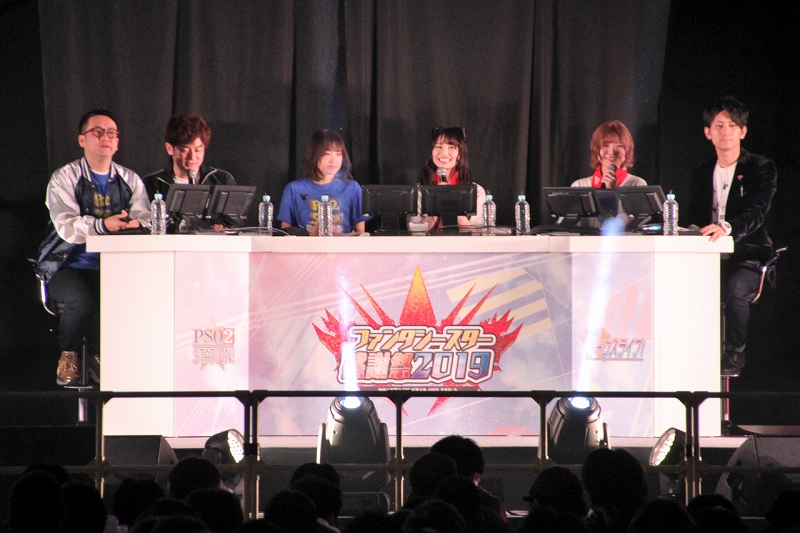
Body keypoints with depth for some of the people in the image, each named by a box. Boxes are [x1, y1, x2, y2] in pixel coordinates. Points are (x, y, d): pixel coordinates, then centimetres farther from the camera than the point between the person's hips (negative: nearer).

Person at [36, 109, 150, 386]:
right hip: (68, 267, -4)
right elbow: (66, 227, -17)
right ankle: (68, 354, -3)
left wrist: (135, 224, -26)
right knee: (84, 299, -35)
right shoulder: (64, 179, 0)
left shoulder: (130, 181, 13)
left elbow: (146, 223, -1)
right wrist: (104, 225, -36)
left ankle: (98, 355, -1)